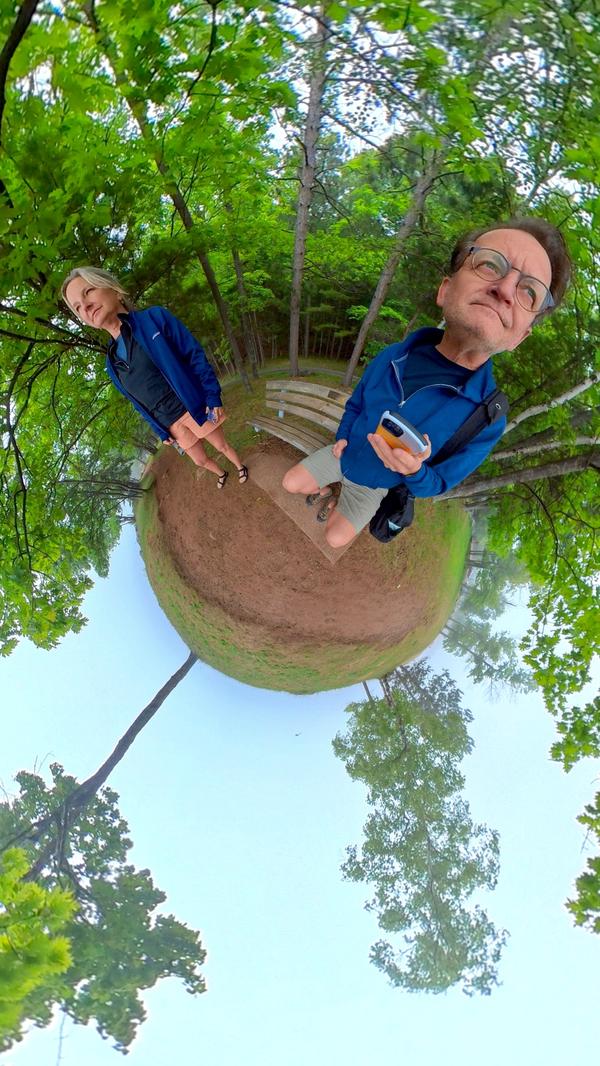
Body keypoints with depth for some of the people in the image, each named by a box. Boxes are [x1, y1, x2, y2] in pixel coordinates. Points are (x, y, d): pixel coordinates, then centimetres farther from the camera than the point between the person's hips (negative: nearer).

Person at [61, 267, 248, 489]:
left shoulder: (155, 318, -12)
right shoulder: (112, 363, 2)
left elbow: (196, 356, -12)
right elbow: (141, 404, 12)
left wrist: (213, 398, -17)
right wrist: (162, 433, 12)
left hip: (197, 410, -4)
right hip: (172, 426, 4)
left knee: (222, 446, 15)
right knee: (200, 460, 19)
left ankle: (240, 467, 44)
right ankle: (221, 473, 49)